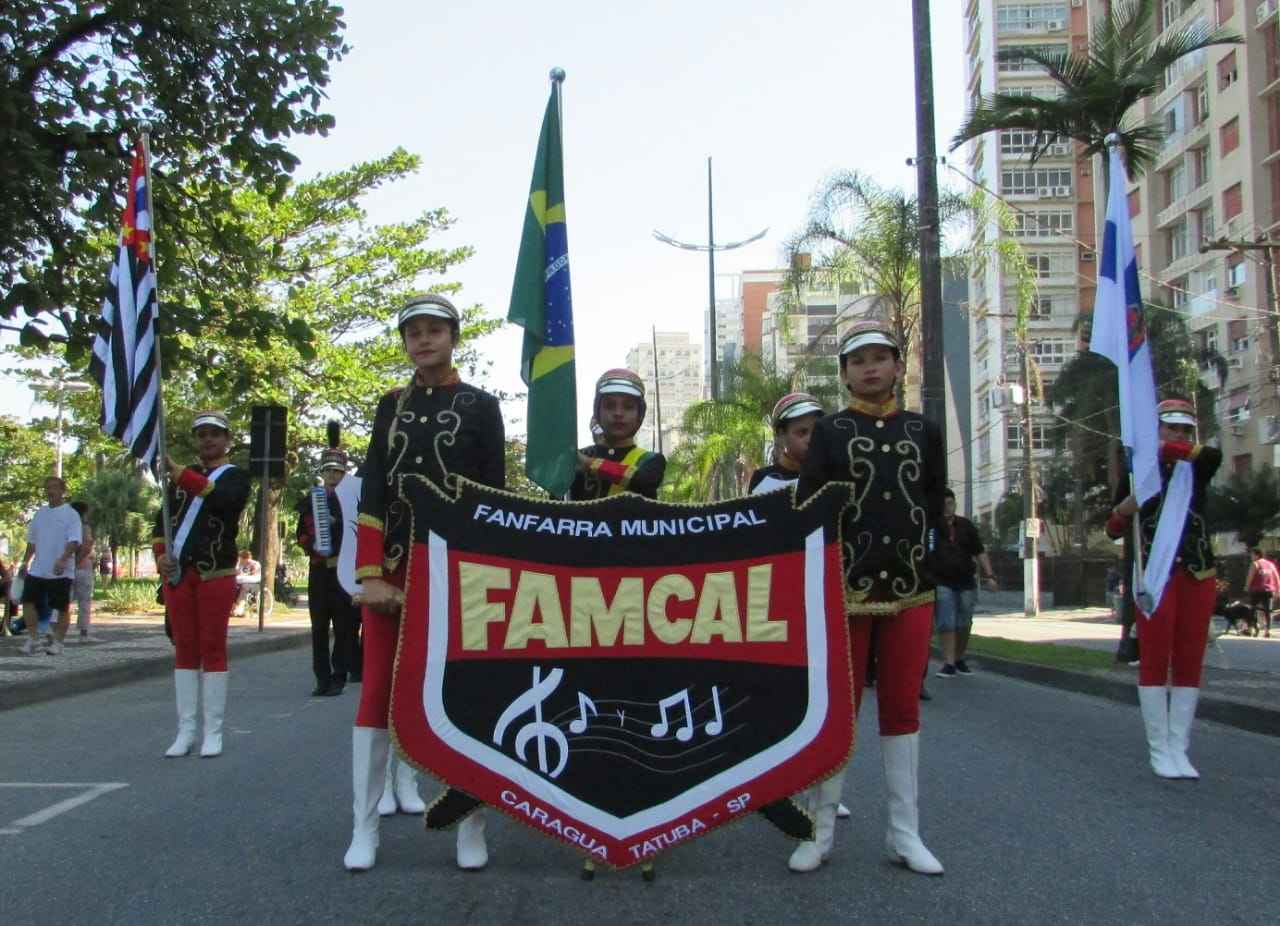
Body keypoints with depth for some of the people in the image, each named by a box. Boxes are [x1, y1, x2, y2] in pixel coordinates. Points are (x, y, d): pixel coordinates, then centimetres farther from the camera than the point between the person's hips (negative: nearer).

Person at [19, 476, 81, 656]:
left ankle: (57, 641, 14)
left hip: (61, 571, -5)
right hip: (37, 570, 6)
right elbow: (32, 541, 21)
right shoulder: (40, 513, 12)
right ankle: (33, 639, 5)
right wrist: (26, 562, 15)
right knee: (28, 601, -3)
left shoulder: (71, 514, -7)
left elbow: (74, 542, -17)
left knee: (62, 607, 1)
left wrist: (62, 559, -30)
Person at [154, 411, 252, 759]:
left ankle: (213, 733, 4)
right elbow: (162, 520, 14)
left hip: (216, 574, -4)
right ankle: (186, 731, 10)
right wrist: (161, 556, -4)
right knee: (185, 648, 6)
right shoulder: (180, 478, 15)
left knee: (213, 647, -1)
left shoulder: (236, 476, 0)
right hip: (179, 573, 4)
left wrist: (175, 469, -30)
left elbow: (220, 498, -23)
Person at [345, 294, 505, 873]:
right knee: (377, 694, 4)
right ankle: (365, 828, 13)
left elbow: (494, 497, -2)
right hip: (392, 568, 3)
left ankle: (472, 827, 14)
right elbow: (373, 493, 3)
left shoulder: (481, 406, 1)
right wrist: (372, 576, -6)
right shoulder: (392, 406, 10)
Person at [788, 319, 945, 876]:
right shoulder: (829, 432, 1)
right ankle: (822, 832, 13)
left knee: (902, 707, 8)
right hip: (845, 591, -2)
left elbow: (936, 507, 13)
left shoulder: (924, 432, 8)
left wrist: (935, 569, 8)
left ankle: (904, 833, 17)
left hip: (912, 591, 2)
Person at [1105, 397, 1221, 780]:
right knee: (1155, 661, -2)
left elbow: (1214, 454, -19)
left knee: (1190, 662, 4)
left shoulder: (1197, 468, 7)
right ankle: (1159, 749, 4)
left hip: (1199, 576, 3)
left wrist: (1165, 448, -30)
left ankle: (1179, 749, 10)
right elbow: (1114, 531, 4)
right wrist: (1124, 509, -17)